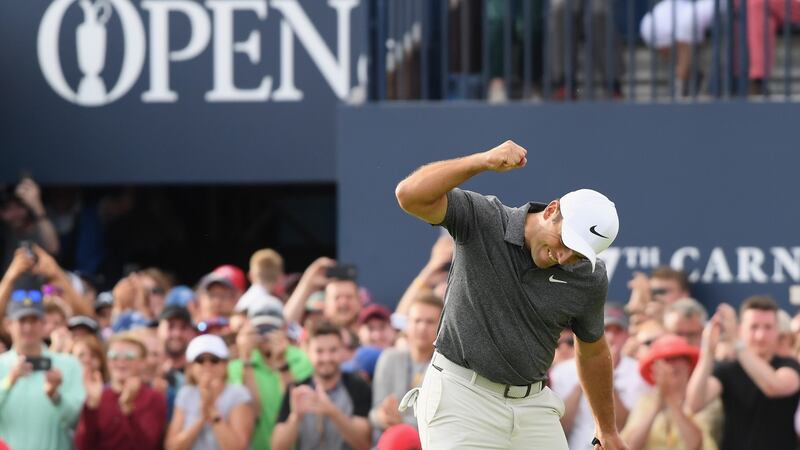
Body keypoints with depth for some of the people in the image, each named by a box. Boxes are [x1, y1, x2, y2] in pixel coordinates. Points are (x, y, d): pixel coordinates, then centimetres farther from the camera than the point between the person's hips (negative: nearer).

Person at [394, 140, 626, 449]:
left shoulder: (589, 280, -2)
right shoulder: (482, 220, -11)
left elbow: (592, 352, 14)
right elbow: (410, 195, -26)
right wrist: (483, 161, -36)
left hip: (533, 403, 4)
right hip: (463, 398, -4)